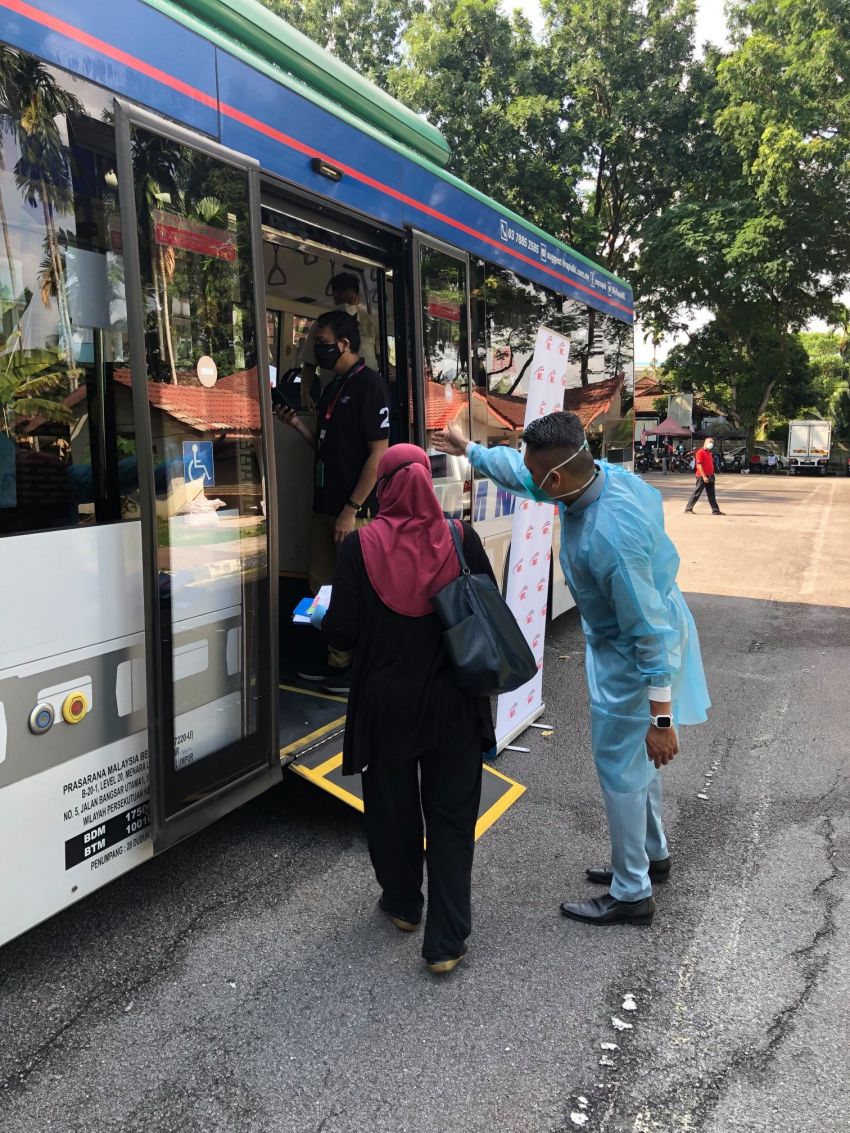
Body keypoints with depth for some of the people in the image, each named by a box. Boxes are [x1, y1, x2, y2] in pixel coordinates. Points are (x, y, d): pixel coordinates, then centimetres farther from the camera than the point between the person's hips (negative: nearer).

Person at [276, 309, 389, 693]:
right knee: (321, 585, 14)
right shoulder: (332, 388, 16)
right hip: (324, 504, 9)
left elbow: (379, 453, -16)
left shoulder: (368, 384, -10)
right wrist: (296, 423, 6)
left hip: (353, 509, -9)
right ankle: (335, 661, 26)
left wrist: (352, 509, -18)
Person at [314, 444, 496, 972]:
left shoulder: (361, 546, -13)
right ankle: (447, 940, 15)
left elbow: (343, 632, -11)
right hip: (454, 705, 1)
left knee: (392, 806, 20)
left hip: (388, 703, 0)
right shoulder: (462, 539, -8)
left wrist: (322, 615, 11)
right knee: (451, 814, 11)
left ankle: (403, 904, 41)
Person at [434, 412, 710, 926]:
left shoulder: (608, 536, -37)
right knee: (635, 757, 24)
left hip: (634, 653, -9)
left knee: (620, 767, 6)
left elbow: (649, 629, -32)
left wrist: (661, 716, -27)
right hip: (653, 623, 9)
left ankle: (632, 894, 25)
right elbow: (521, 472, 9)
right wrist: (469, 450, 21)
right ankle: (652, 854, 44)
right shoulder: (605, 473, -10)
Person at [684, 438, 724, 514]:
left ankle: (715, 510, 7)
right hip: (702, 477, -8)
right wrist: (704, 476, -23)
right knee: (697, 493, -4)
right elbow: (699, 465, -17)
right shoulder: (700, 452, -10)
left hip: (710, 477, 8)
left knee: (712, 495, 7)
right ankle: (688, 508, 4)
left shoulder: (709, 453, 17)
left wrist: (712, 475, 17)